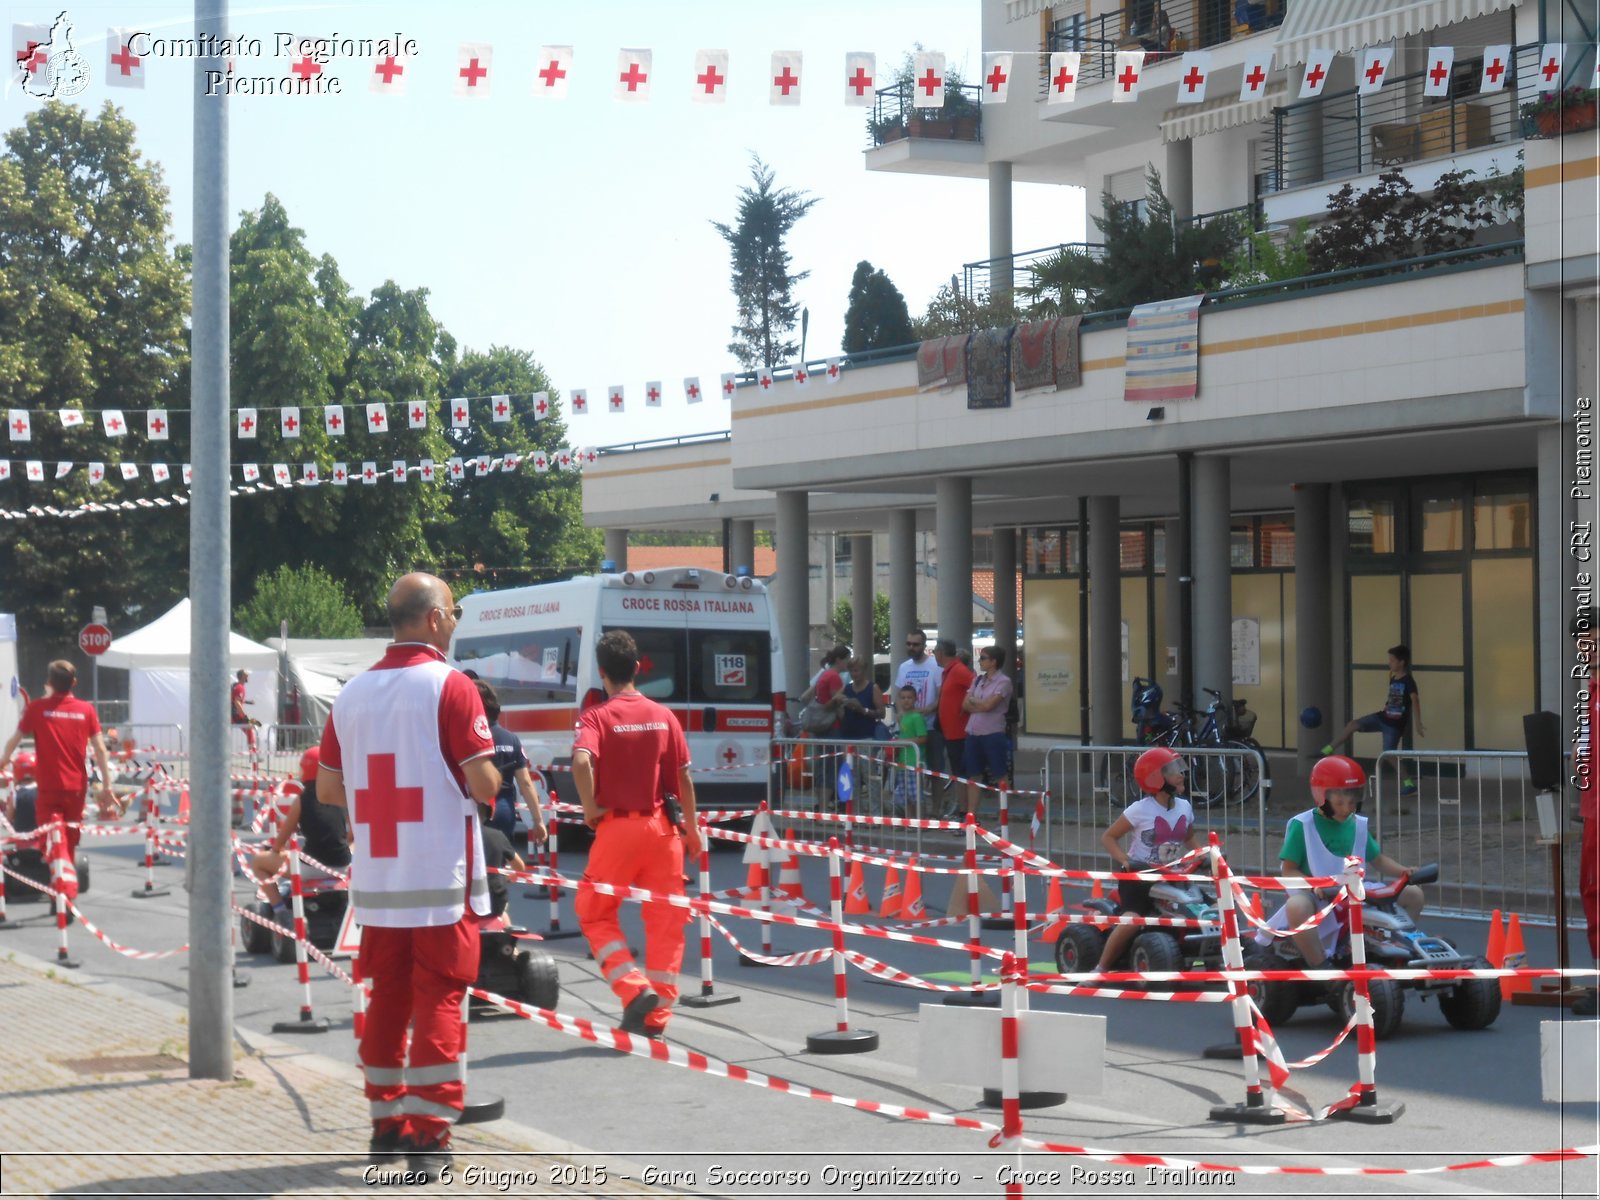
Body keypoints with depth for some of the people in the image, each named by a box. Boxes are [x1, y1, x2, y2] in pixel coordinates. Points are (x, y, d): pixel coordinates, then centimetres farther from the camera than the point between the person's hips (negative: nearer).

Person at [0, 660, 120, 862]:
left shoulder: (37, 708, -4)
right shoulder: (86, 709, 0)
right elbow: (100, 750, -2)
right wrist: (107, 786, 3)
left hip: (49, 787, -3)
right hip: (77, 787, 3)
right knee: (70, 843, 18)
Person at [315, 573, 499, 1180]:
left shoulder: (353, 692, 8)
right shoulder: (450, 686, -10)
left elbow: (326, 789, 12)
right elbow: (483, 786, -14)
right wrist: (490, 772, 8)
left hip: (376, 878, 5)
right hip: (441, 878, -5)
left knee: (387, 999, 14)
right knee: (438, 1002, -1)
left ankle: (386, 1123, 21)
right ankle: (428, 1137, -1)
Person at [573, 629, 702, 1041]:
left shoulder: (597, 717, -7)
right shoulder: (663, 716, 4)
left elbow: (582, 762, -25)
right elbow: (684, 777, 5)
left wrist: (590, 808, -12)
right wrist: (691, 827, 15)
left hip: (616, 826, -3)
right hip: (662, 826, 3)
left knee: (595, 914, 12)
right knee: (665, 920, 9)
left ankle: (636, 990, -5)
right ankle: (657, 1014, 10)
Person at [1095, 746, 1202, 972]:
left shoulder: (1184, 807, 6)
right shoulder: (1140, 810, -11)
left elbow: (1190, 836, 25)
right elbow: (1109, 837, -6)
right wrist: (1125, 860, -22)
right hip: (1138, 875, -6)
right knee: (1133, 921, -28)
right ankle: (1100, 969, -15)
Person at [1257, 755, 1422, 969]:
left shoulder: (1359, 825, 8)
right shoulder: (1302, 825, -8)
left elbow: (1377, 859, 18)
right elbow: (1288, 870, -9)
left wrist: (1403, 871, -2)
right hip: (1314, 895, -6)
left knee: (1413, 895, -1)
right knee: (1297, 906, -43)